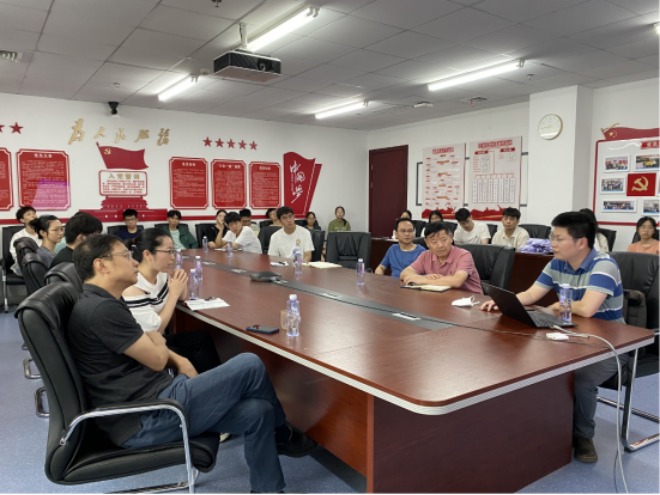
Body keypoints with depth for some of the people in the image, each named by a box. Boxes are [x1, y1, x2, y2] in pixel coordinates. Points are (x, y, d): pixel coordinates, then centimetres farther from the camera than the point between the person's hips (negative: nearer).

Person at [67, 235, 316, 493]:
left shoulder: (107, 302, 14)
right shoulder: (101, 309, -20)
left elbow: (150, 341, 21)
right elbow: (157, 359, -15)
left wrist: (179, 361, 2)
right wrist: (157, 341, 9)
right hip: (145, 420, -10)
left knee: (257, 413, -1)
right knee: (250, 366, -11)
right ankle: (282, 435, 16)